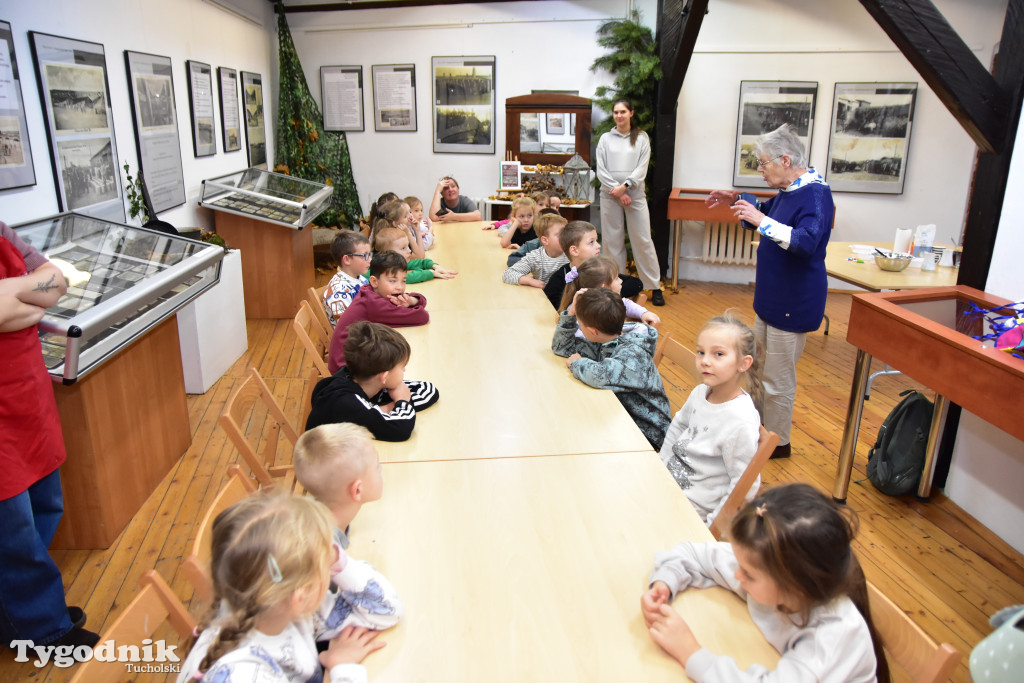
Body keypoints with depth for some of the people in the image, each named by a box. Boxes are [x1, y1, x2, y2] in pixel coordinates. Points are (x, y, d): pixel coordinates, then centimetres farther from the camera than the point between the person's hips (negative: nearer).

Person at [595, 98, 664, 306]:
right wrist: (616, 191, -8)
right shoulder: (606, 138, 8)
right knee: (613, 240, 4)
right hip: (610, 195, 1)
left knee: (643, 240, -2)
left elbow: (642, 168, -1)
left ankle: (655, 286, 3)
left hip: (635, 194, -1)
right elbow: (601, 170, 2)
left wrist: (624, 186, -14)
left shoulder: (641, 138, 7)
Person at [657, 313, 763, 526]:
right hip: (669, 476, 7)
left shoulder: (742, 423, -28)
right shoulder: (700, 392, -5)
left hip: (692, 506, -7)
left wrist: (713, 524, -17)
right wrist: (662, 460, 15)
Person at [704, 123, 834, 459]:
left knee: (778, 380, 2)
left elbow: (807, 243, -37)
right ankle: (758, 427, 39)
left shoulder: (816, 195, -23)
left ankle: (777, 443, 19)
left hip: (792, 305, -10)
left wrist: (761, 221, -38)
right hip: (772, 299, 10)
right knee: (758, 369, 22)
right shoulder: (790, 190, 8)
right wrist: (737, 201, 12)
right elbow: (769, 212, 28)